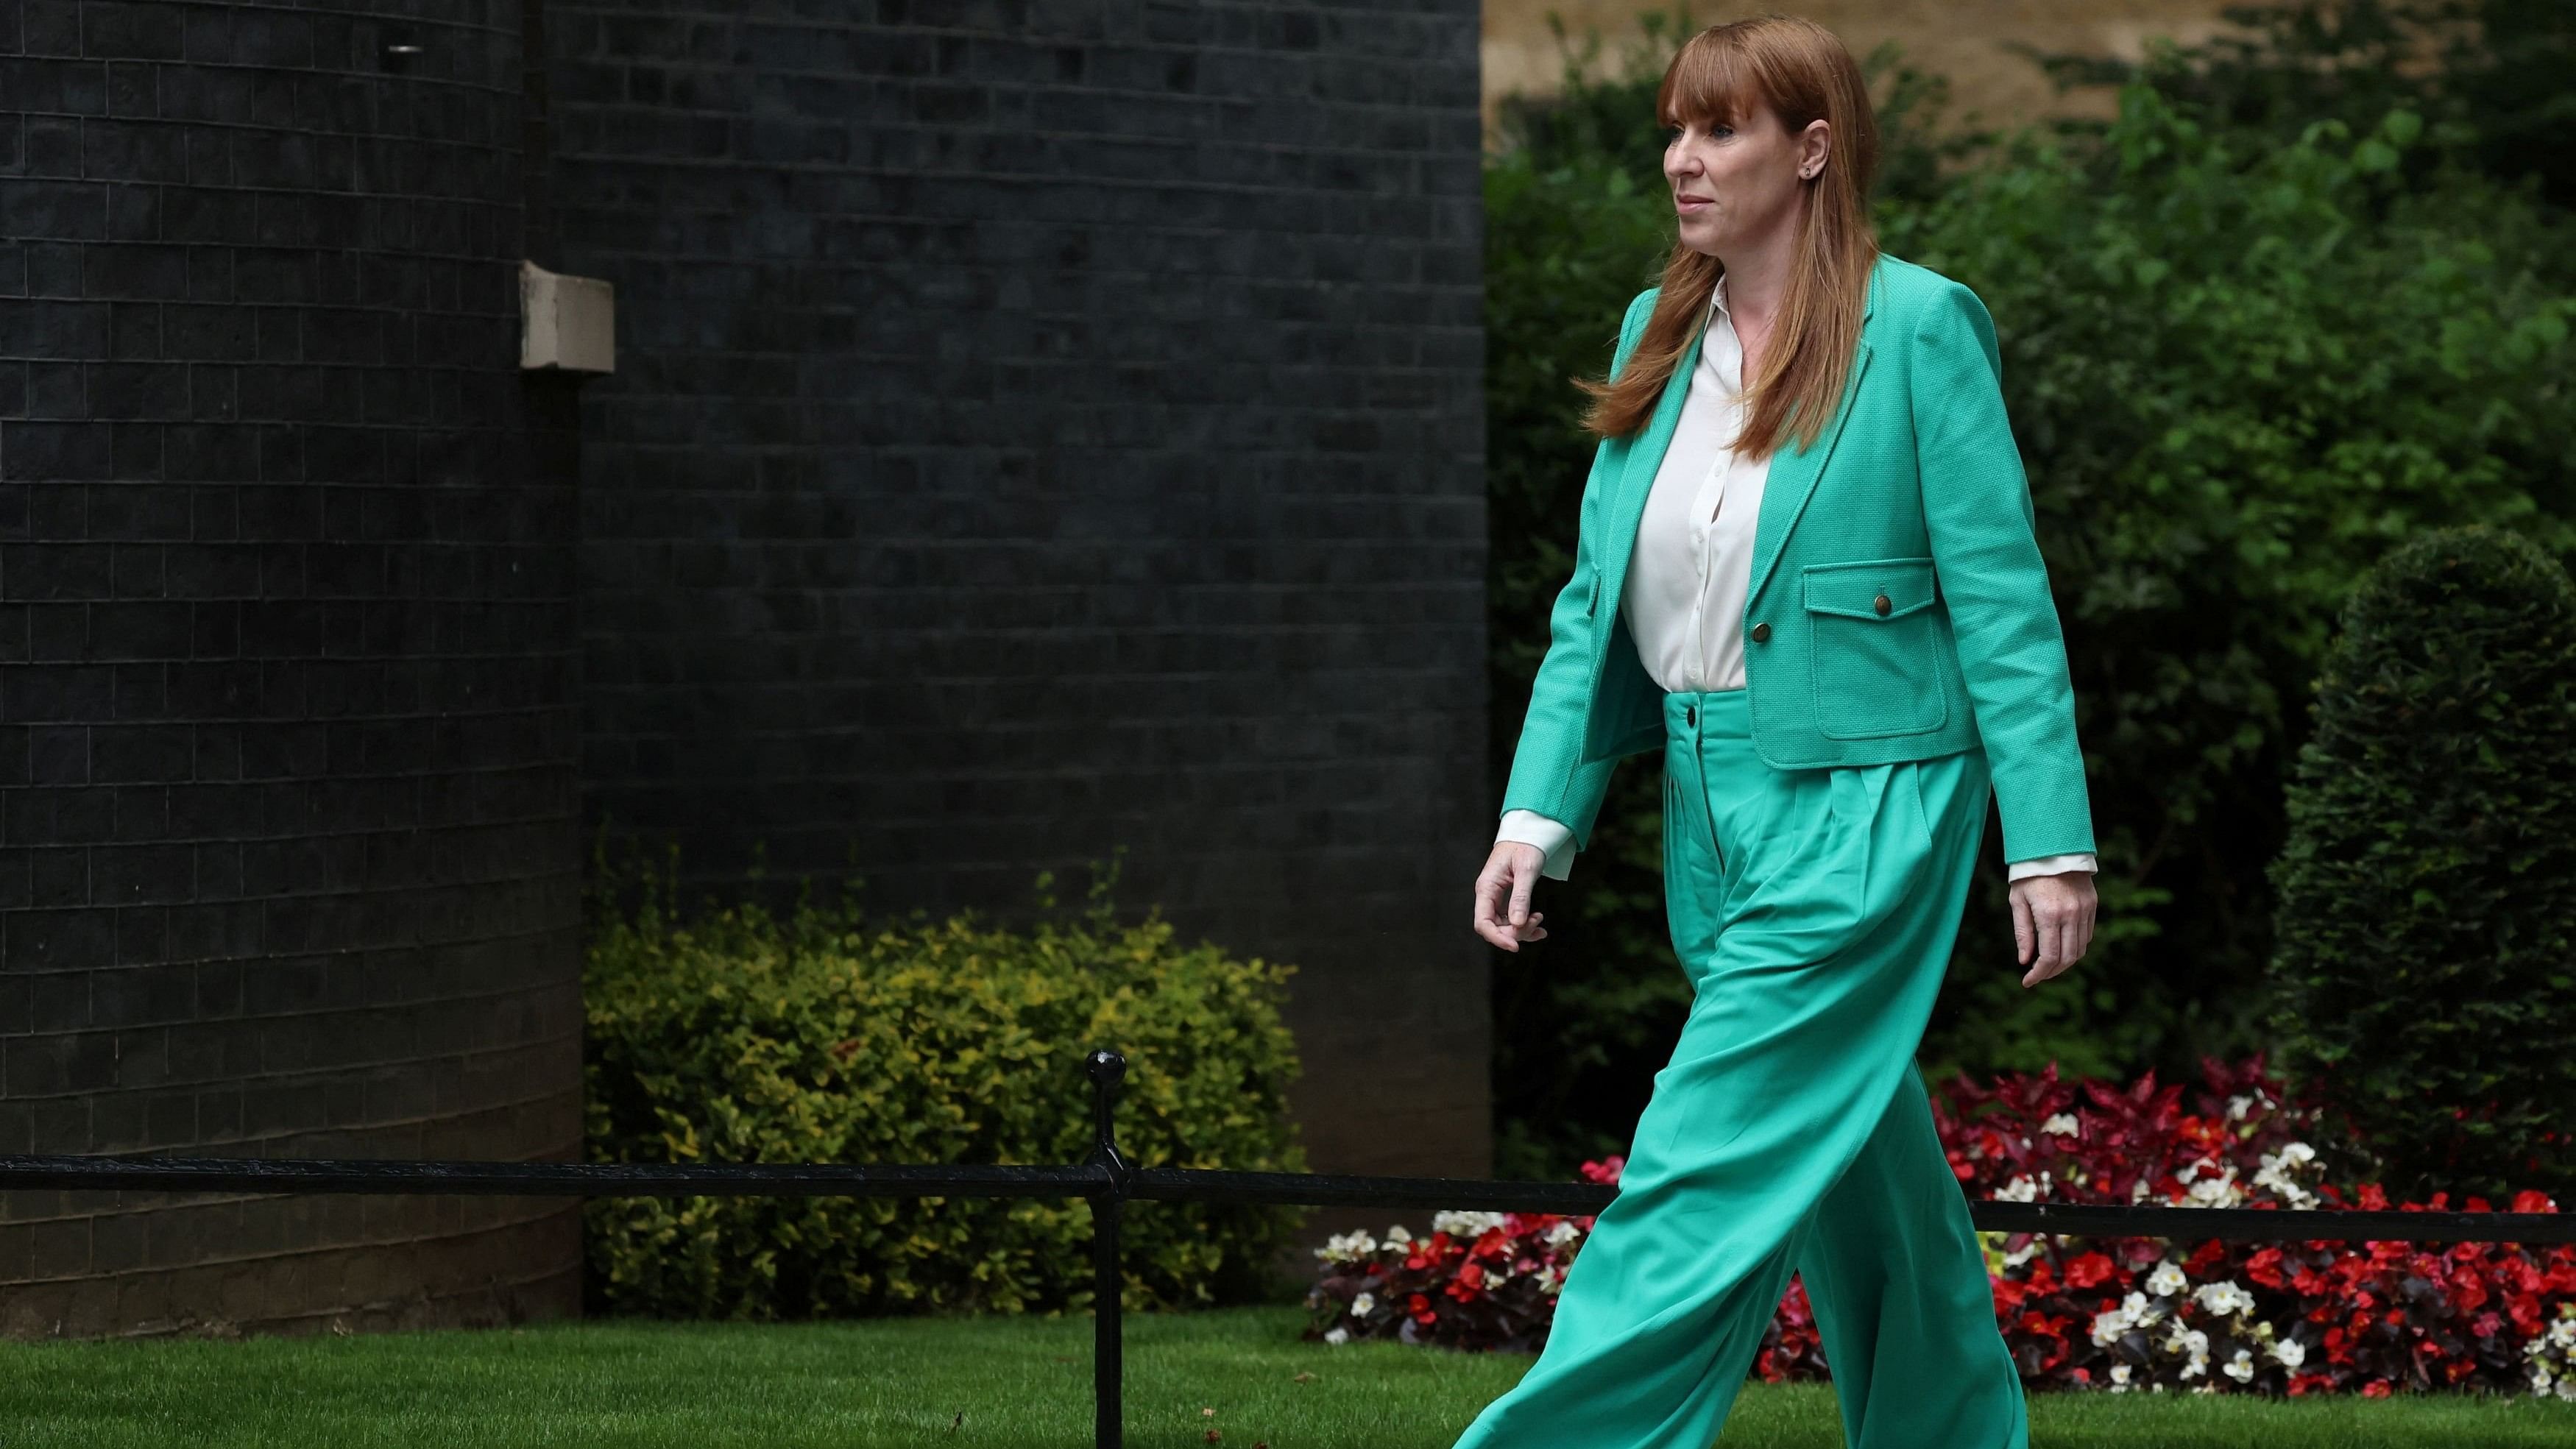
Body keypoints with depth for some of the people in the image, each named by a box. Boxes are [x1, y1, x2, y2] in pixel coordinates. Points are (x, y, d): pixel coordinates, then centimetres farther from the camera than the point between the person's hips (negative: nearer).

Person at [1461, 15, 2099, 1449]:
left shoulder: (1918, 328, -9)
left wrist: (2050, 839, -13)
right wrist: (1540, 818, 3)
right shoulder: (1661, 335, 10)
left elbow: (2003, 599, -10)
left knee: (1710, 1171, -12)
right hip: (1710, 810, 7)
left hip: (1863, 807, -7)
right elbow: (1596, 602, 12)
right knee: (1855, 1172, 16)